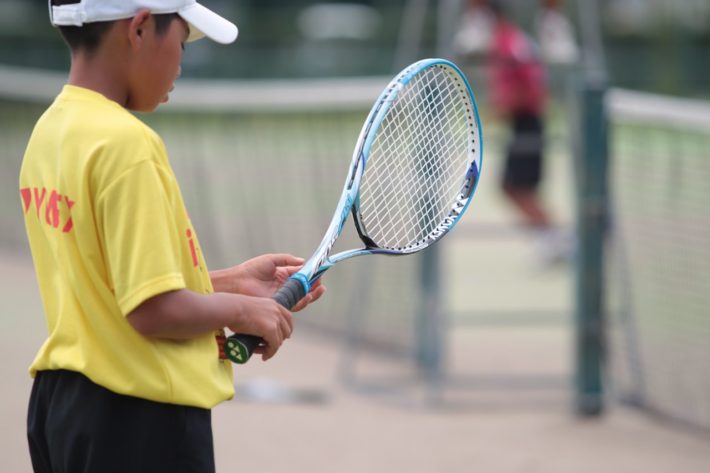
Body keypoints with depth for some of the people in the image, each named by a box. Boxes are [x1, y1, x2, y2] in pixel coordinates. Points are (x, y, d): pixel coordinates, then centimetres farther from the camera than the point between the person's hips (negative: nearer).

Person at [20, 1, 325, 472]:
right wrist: (239, 309, -4)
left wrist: (229, 283, 15)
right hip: (143, 417, -9)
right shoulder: (125, 143, -19)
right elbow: (154, 311, -22)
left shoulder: (50, 132, 8)